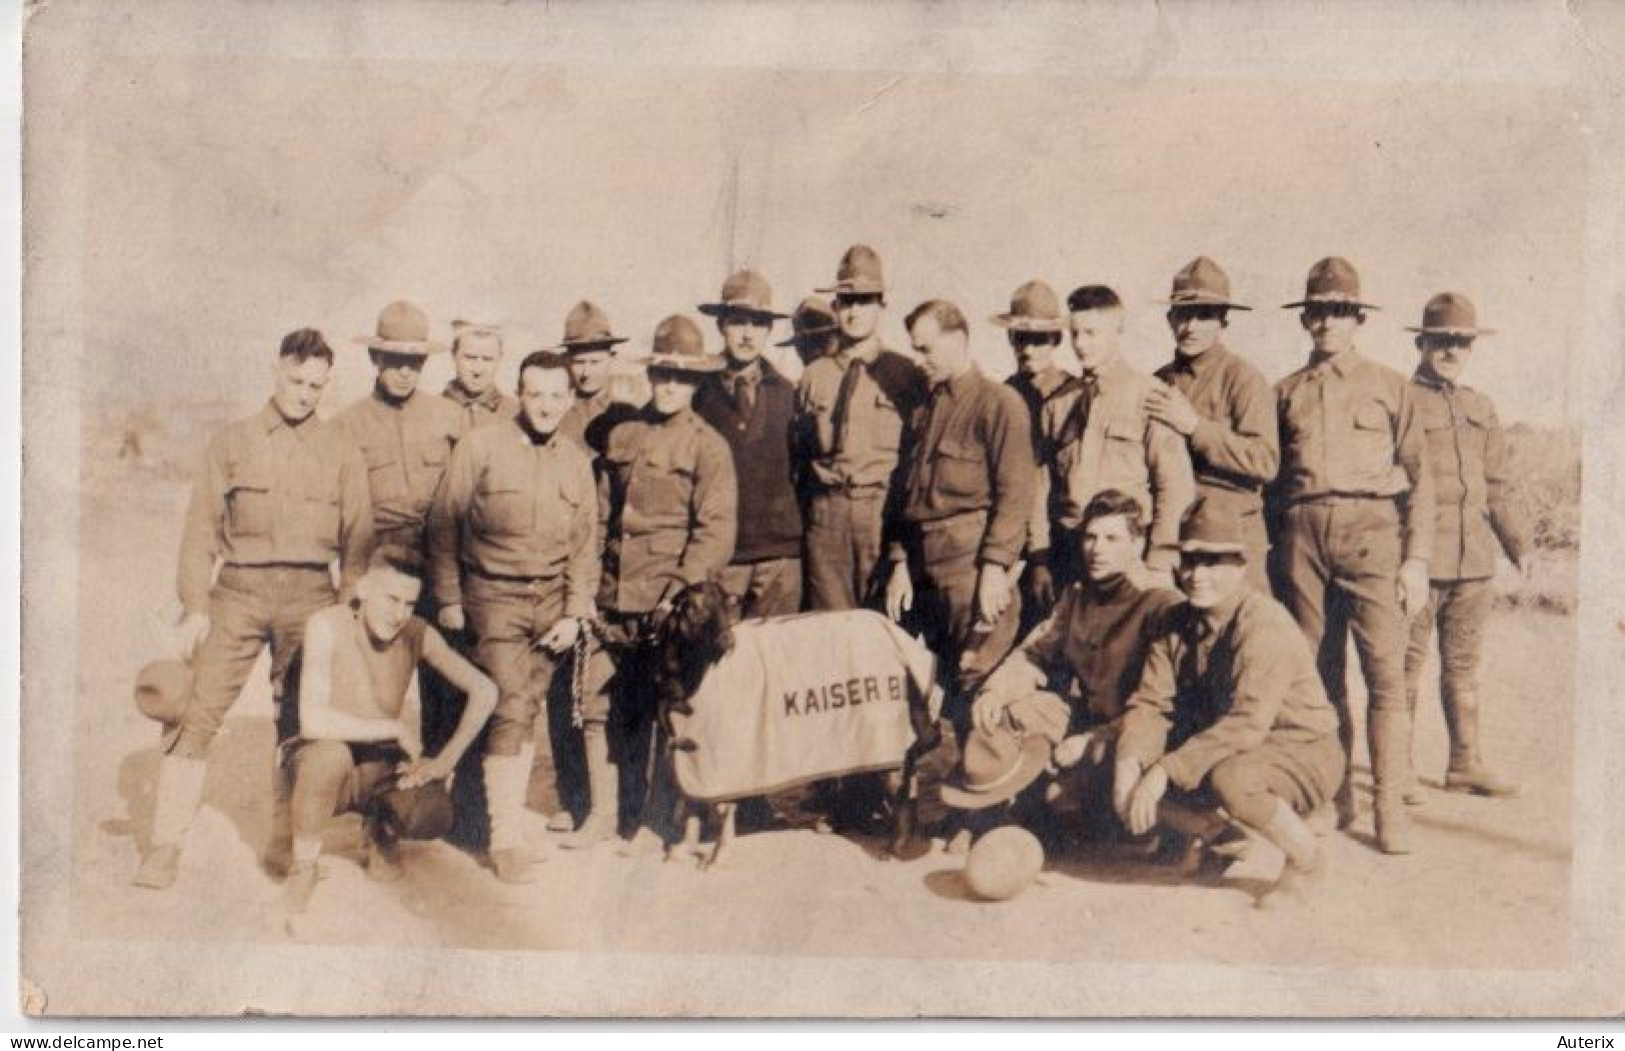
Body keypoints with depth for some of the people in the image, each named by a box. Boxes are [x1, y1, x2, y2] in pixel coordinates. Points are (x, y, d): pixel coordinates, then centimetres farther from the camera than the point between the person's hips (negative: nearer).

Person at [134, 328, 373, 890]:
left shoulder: (341, 453, 9)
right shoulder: (232, 442, 8)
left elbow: (357, 542, 9)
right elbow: (202, 528, 6)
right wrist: (194, 606, -2)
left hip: (310, 595, 1)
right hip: (239, 591, 0)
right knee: (197, 713, -7)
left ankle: (285, 845, 16)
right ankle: (165, 845, -1)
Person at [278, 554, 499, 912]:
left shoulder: (417, 633, -10)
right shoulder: (326, 625, -22)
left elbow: (484, 691, -12)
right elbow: (313, 722, -31)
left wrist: (445, 761, -20)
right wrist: (396, 728, -23)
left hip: (381, 767, 3)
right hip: (317, 759, -3)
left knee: (435, 817, -27)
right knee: (330, 753, -40)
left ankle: (380, 827, 12)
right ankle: (303, 866, -13)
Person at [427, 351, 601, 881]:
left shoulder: (576, 461, 7)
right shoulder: (480, 448, -3)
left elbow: (585, 544, 10)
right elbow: (443, 524, 0)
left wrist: (574, 614, 2)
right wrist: (448, 598, -2)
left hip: (553, 601, 4)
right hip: (495, 598, -3)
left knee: (527, 708, 4)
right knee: (511, 709, -10)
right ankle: (505, 839, -5)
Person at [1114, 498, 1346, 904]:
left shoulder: (1266, 623, -24)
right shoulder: (1174, 623, -1)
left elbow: (1247, 724, -33)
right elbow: (1151, 703, -6)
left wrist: (1166, 770, -36)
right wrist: (1130, 761, -26)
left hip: (1304, 751, -7)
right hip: (1230, 750, 7)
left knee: (1231, 777, -38)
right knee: (1129, 777, -11)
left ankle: (1306, 857, -7)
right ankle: (1215, 837, 17)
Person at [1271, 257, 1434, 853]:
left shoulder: (1390, 386, 11)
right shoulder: (1286, 392, 17)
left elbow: (1418, 476, 8)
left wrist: (1417, 559, -1)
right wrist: (1276, 552, 10)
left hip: (1370, 531, -2)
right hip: (1303, 534, 2)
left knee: (1386, 673, -9)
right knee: (1318, 675, 4)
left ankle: (1391, 809, -5)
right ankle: (1333, 798, 13)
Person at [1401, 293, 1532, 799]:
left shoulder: (1482, 409, 17)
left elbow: (1496, 487, 21)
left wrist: (1519, 542, 14)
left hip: (1475, 560, 6)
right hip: (1417, 557, -6)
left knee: (1463, 664, 12)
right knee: (1408, 663, -2)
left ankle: (1466, 764, 19)